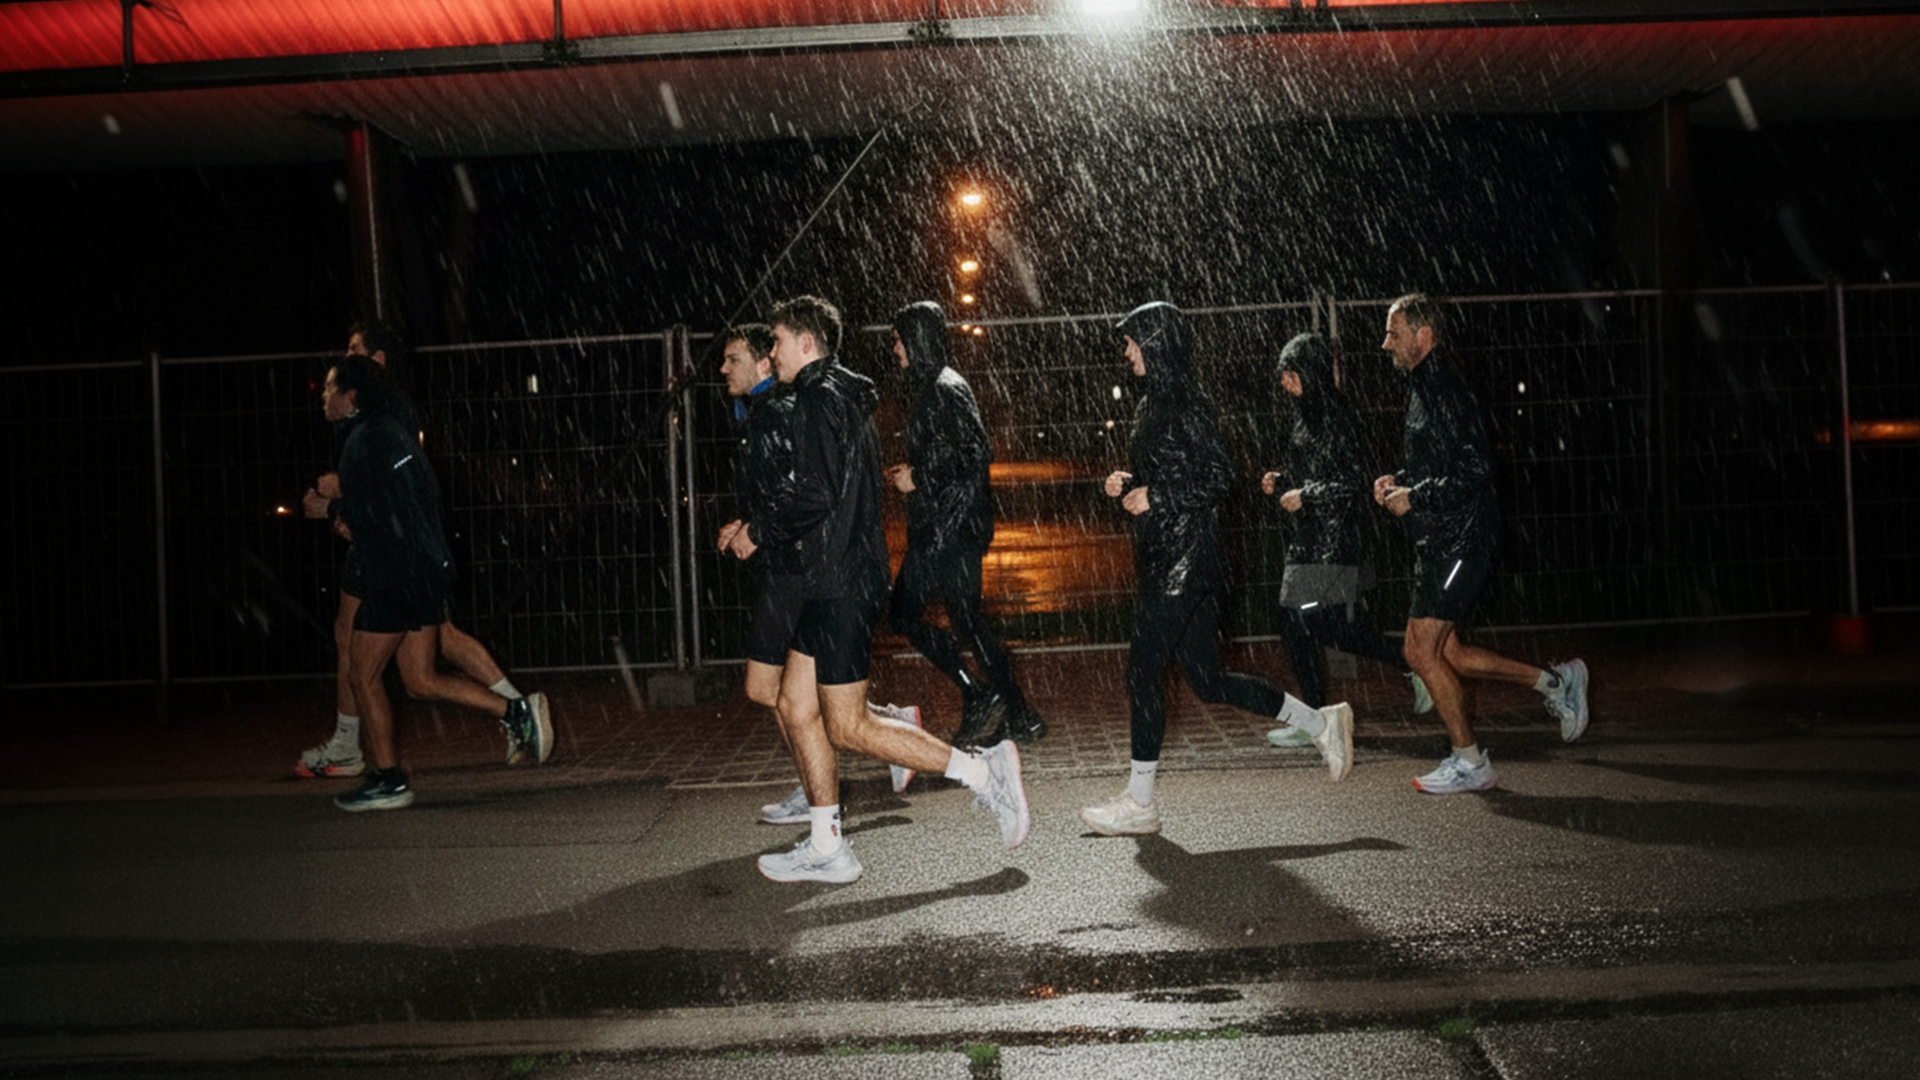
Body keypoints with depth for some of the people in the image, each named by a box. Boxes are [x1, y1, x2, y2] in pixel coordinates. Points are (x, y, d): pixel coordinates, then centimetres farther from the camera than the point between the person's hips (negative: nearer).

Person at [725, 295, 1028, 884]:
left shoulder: (820, 400, -11)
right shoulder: (846, 398, 19)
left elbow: (814, 497, -21)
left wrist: (757, 532, -6)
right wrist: (760, 530, 20)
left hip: (840, 584, -10)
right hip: (834, 582, 10)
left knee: (846, 727, -6)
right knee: (795, 709, 11)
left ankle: (982, 769, -3)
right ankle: (827, 848, 15)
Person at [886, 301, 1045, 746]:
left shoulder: (946, 390, -15)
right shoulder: (926, 388, 15)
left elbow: (975, 458, -21)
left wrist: (919, 480, -16)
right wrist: (911, 472, 11)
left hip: (954, 526, -10)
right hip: (933, 527, 10)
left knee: (965, 619, -4)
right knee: (903, 612, 10)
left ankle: (1020, 717, 8)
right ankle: (977, 696, 14)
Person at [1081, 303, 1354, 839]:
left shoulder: (1186, 403, -11)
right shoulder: (1155, 404, 17)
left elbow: (1220, 477, -16)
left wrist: (1154, 498, -16)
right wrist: (1128, 484, 7)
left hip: (1184, 557, -10)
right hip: (1163, 557, 10)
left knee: (1142, 672, -6)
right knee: (1208, 680, 11)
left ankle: (1139, 802, 3)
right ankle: (1321, 722, 22)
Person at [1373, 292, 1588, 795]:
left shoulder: (1445, 392, -15)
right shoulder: (1424, 389, 17)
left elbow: (1473, 475, -21)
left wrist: (1413, 498, -16)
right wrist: (1398, 482, 10)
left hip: (1457, 540, -10)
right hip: (1440, 542, 10)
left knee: (1423, 650, -8)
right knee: (1442, 651, 12)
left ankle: (1469, 762, 4)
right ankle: (1556, 680, 23)